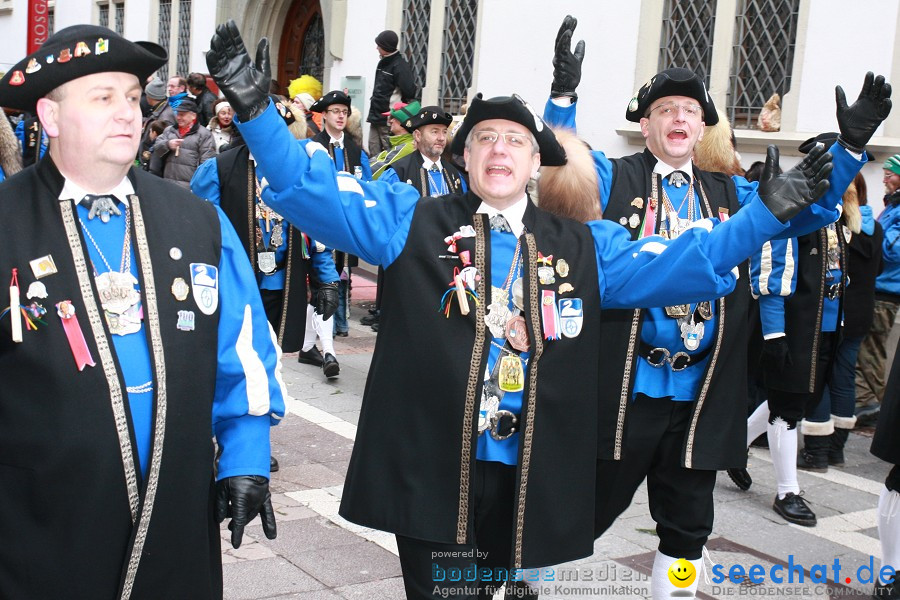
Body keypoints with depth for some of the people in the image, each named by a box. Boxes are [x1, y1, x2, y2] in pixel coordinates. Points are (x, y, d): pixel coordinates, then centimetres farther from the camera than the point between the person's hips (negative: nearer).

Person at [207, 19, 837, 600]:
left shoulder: (585, 246, 11)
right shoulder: (412, 221, 4)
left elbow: (682, 262, 7)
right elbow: (314, 189, -3)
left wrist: (767, 211, -1)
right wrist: (256, 108, -16)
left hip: (533, 479, 2)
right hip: (428, 471, -2)